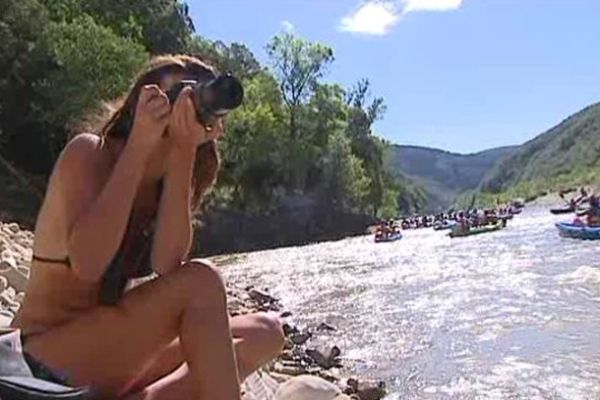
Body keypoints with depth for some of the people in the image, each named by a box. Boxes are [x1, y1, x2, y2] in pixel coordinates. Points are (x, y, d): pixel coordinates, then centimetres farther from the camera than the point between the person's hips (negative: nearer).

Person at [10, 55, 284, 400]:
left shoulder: (167, 183, 4)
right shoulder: (88, 153, -11)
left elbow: (167, 265, -17)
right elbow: (88, 264, -29)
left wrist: (184, 153, -21)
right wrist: (140, 145, -24)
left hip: (112, 356, 7)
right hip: (49, 359, -6)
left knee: (265, 333, -4)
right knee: (201, 282, -27)